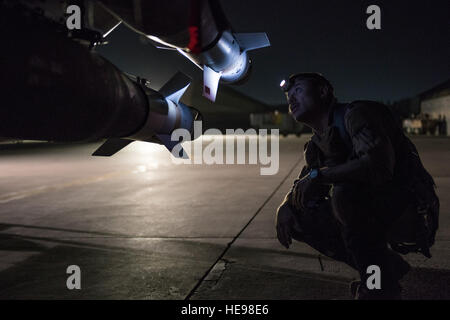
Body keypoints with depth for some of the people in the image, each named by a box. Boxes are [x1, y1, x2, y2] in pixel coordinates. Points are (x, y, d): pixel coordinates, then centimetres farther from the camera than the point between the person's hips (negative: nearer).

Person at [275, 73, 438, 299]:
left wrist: (318, 174, -25)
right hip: (367, 207, 9)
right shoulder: (317, 144, 10)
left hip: (407, 204, -9)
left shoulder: (356, 114, -16)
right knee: (298, 218, 0)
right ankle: (388, 266, 6)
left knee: (345, 192, -35)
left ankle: (381, 286, -16)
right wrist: (285, 205, -5)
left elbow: (377, 165, -33)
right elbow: (304, 187, 19)